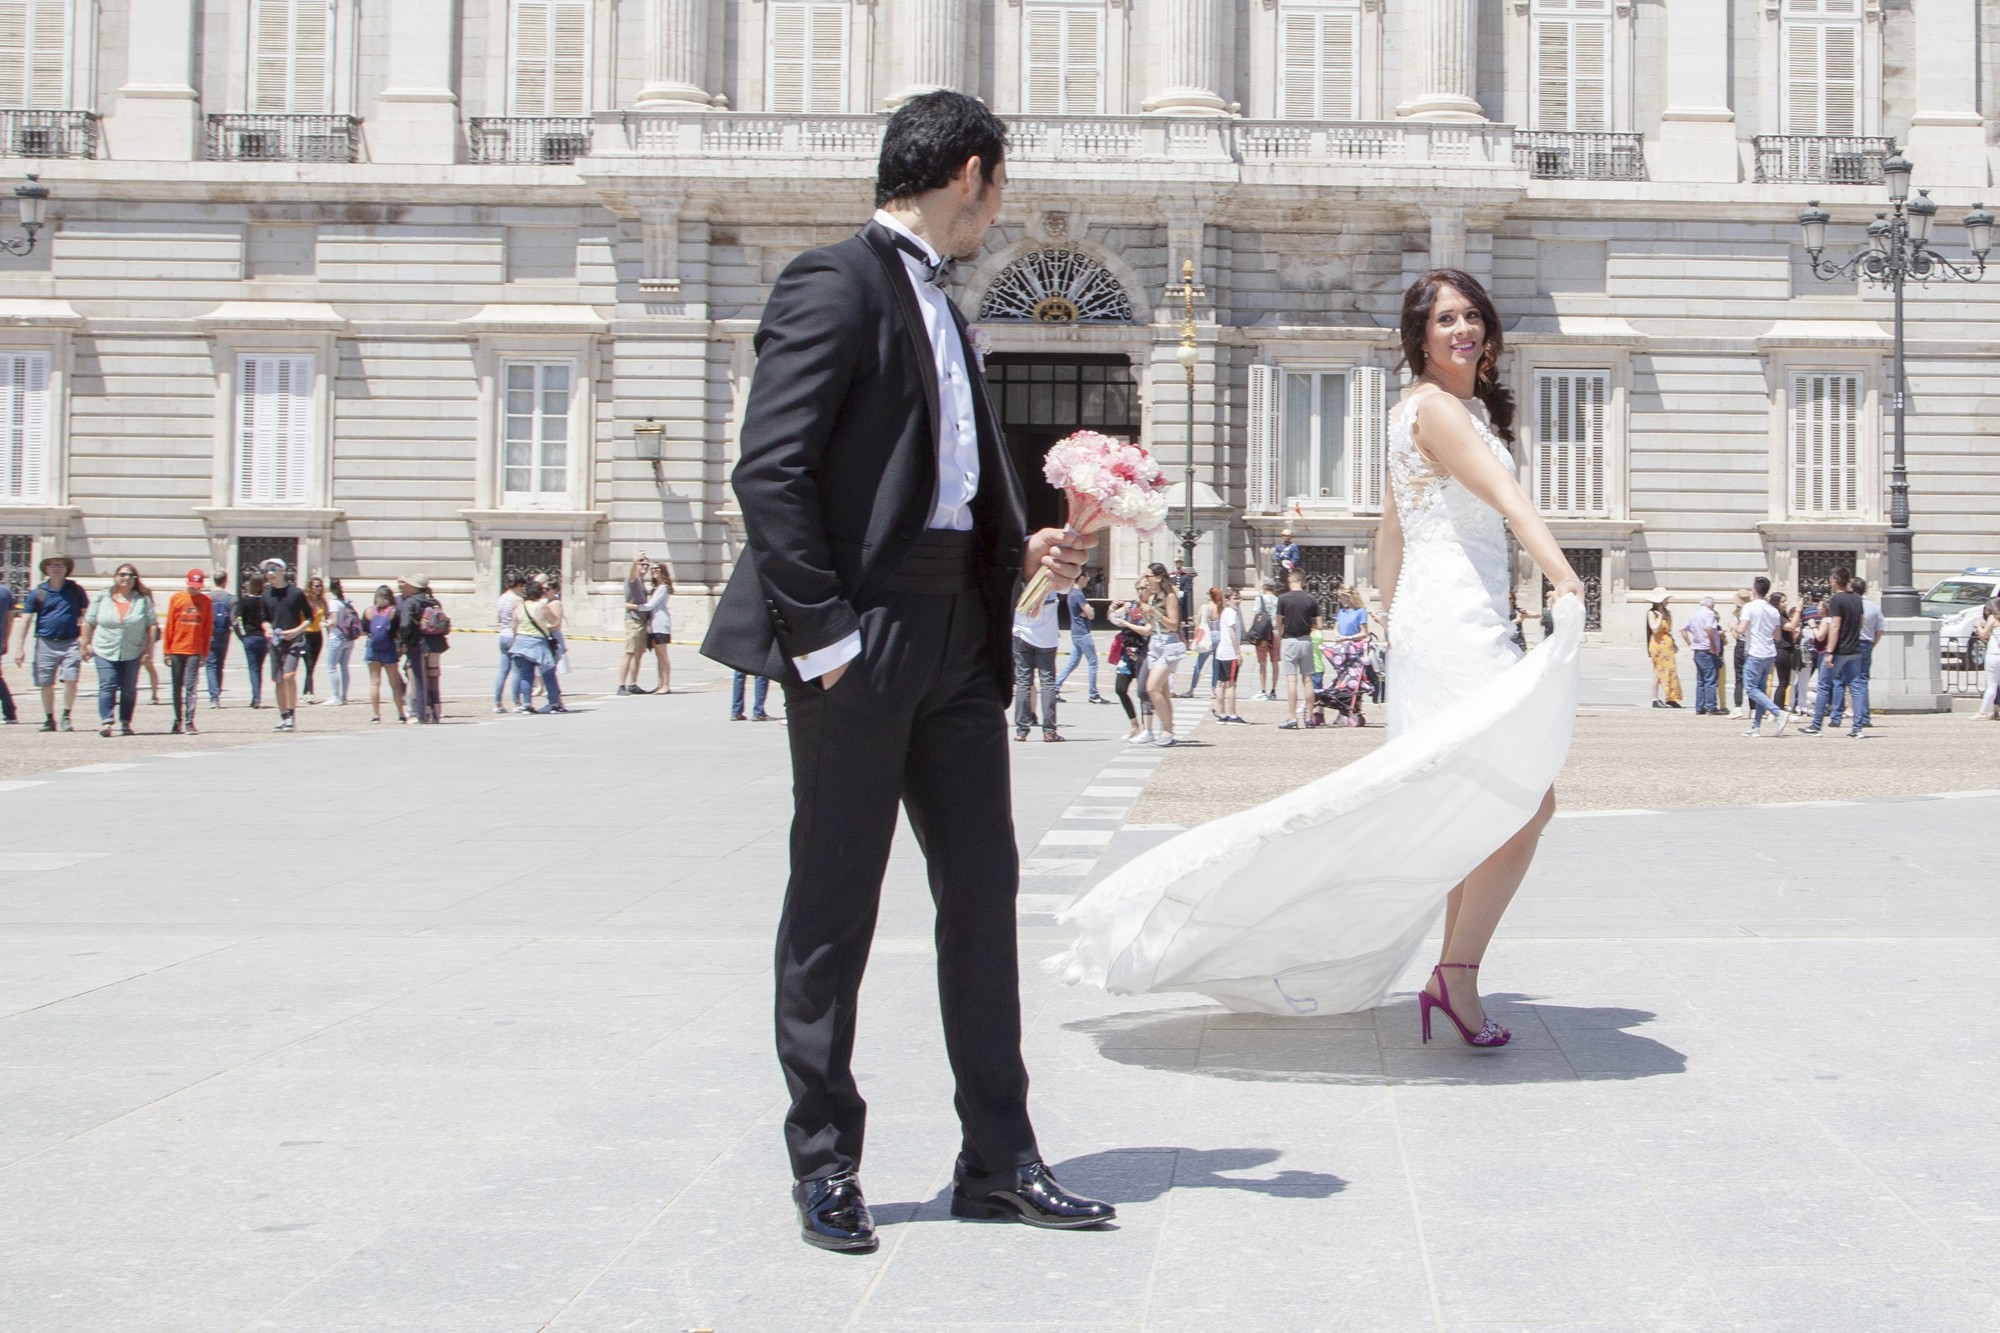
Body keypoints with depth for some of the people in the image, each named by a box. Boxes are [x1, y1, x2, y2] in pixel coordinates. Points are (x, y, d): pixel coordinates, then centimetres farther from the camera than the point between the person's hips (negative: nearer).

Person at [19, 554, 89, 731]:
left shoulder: (75, 589, 4)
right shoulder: (37, 592, 3)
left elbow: (86, 614, 12)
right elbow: (26, 619, 3)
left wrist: (84, 638, 2)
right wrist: (19, 647, -2)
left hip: (71, 642, -1)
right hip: (46, 643, 1)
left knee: (70, 680, -13)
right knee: (46, 684, 5)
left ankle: (66, 716, 0)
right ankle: (49, 719, 19)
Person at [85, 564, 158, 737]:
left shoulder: (143, 600, 1)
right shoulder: (102, 598, 5)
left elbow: (152, 625, 0)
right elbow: (89, 622, 10)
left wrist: (149, 649, -5)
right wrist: (86, 645, 7)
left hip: (132, 653, 0)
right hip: (105, 651, 0)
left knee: (129, 689, 5)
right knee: (107, 686, -10)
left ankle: (125, 722, 14)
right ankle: (105, 721, -15)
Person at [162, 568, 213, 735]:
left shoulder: (206, 601, 4)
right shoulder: (176, 598, 3)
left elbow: (208, 628, 5)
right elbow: (169, 625, 4)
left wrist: (205, 653, 2)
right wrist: (166, 651, 2)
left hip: (195, 651, -1)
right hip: (176, 650, 1)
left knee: (191, 687, -6)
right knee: (176, 687, 7)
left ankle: (189, 722, -6)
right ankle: (178, 720, 16)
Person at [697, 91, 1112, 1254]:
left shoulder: (938, 306, 20)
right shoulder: (836, 285, -8)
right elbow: (771, 472, -16)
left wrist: (1021, 550, 6)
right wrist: (824, 637, -19)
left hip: (958, 633, 9)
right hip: (864, 636, -9)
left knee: (983, 888, 9)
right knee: (835, 906, 2)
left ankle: (999, 1158, 17)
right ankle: (825, 1166, 13)